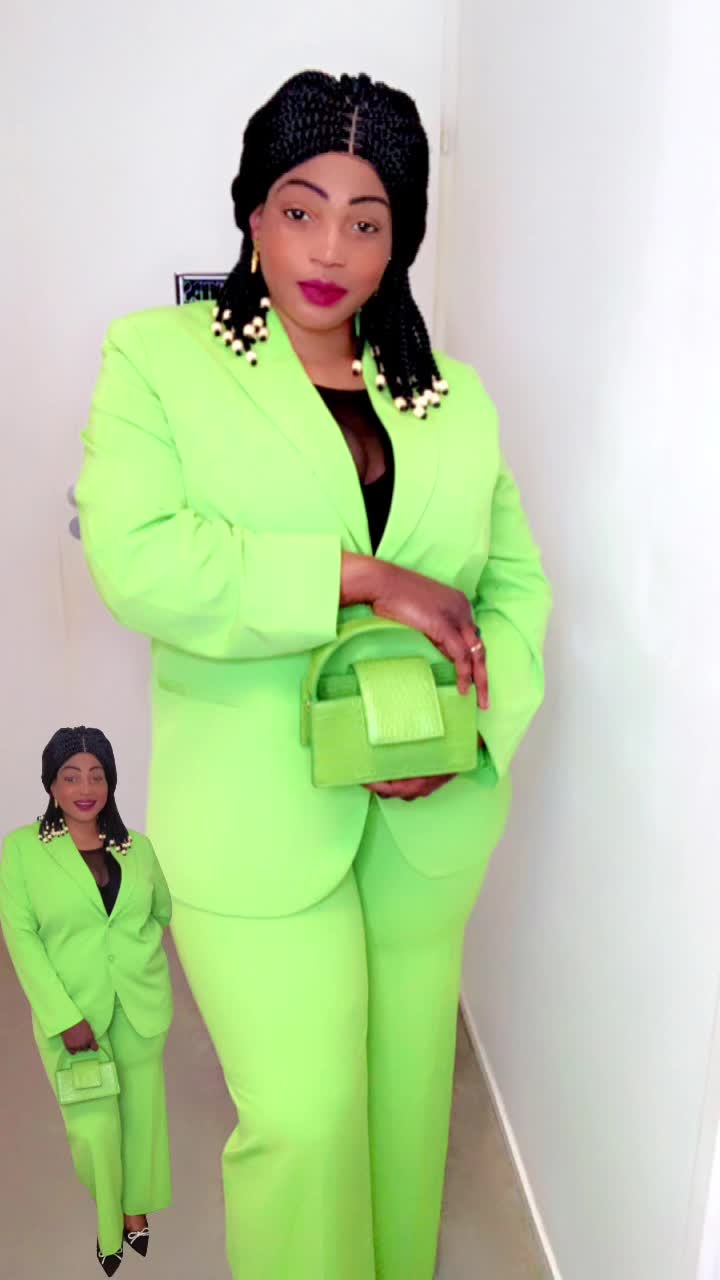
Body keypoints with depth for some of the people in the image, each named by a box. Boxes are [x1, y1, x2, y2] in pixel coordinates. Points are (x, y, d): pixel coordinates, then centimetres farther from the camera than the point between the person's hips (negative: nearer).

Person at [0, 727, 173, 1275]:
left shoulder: (137, 846, 0)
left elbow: (163, 910, 17)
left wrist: (134, 947, 5)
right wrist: (65, 1019, -15)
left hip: (142, 1006, 3)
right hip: (72, 1009, -2)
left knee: (142, 1113, 12)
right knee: (93, 1126, 3)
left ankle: (136, 1210, 37)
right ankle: (108, 1221, 31)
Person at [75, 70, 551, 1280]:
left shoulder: (455, 396, 11)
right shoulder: (158, 356, -1)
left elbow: (518, 579, 8)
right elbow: (136, 556, -17)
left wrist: (467, 719, -10)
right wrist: (365, 576, -19)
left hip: (424, 822, 4)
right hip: (256, 821, -4)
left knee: (405, 1110, 18)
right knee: (303, 1121, -1)